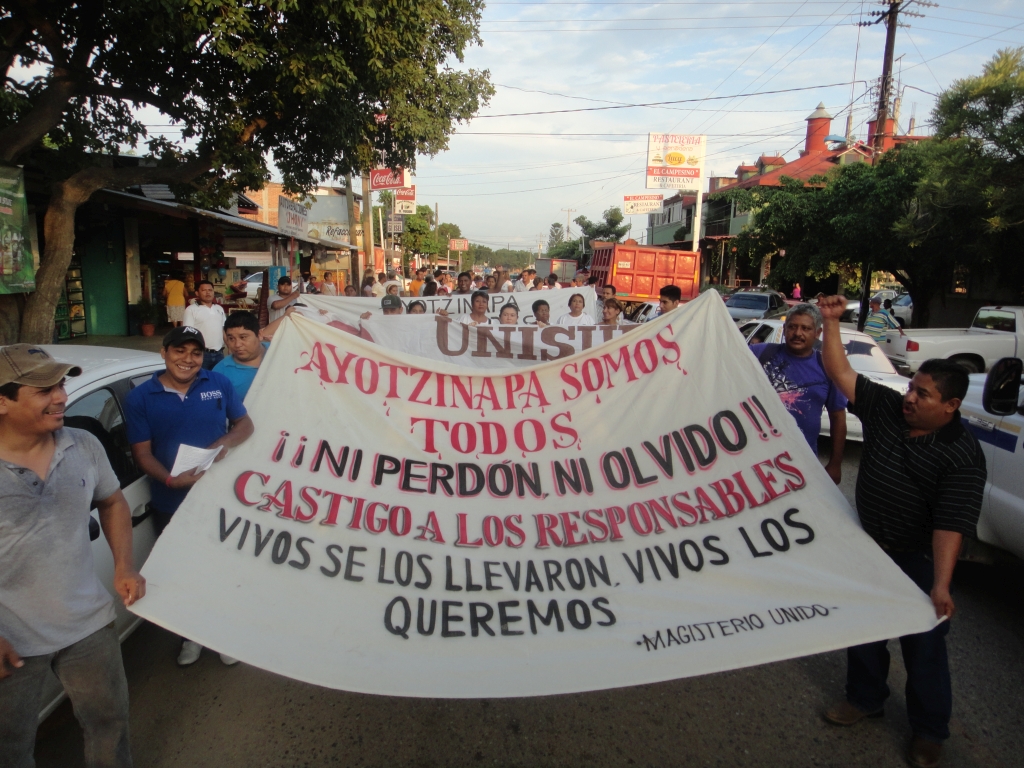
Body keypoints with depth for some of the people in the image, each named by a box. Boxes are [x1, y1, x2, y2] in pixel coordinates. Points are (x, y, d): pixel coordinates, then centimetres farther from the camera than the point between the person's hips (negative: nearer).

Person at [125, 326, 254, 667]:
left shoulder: (219, 383, -3)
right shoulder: (140, 397, -6)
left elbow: (245, 424, 4)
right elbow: (142, 453, -7)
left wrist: (227, 441, -18)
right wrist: (171, 479, -25)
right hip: (170, 503, 0)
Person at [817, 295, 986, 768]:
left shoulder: (962, 456, -21)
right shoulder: (886, 408, -6)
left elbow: (951, 525, -28)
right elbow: (841, 373, -5)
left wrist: (941, 585, -36)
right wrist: (831, 321, -12)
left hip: (917, 559, -5)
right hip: (869, 546, 6)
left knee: (923, 645, 8)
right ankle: (865, 698, 41)